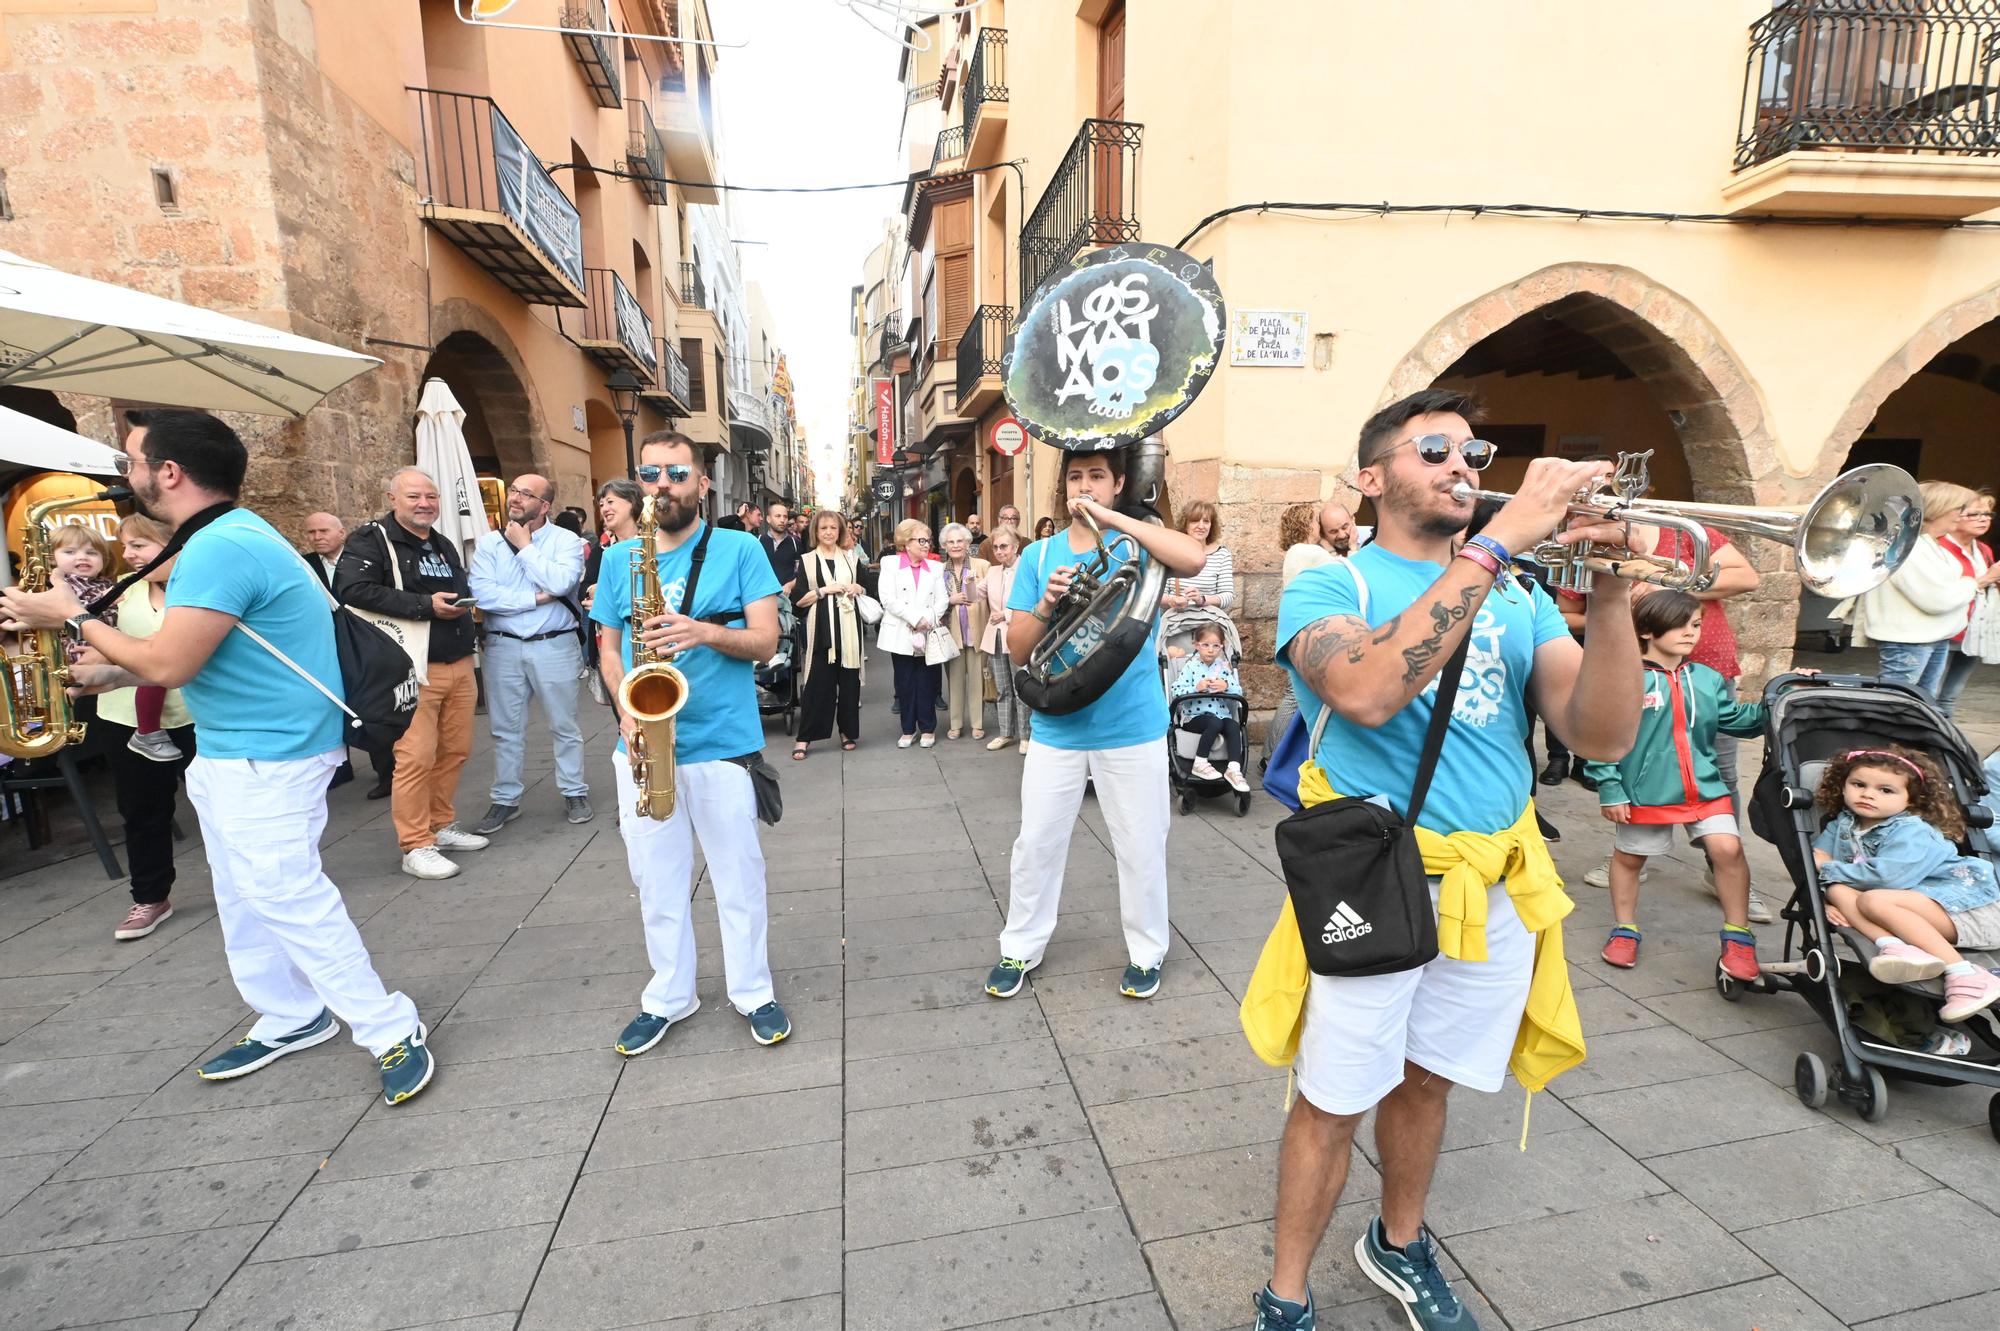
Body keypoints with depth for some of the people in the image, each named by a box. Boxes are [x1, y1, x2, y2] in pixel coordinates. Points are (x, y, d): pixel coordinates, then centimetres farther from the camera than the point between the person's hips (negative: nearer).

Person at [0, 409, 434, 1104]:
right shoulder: (227, 535, 13)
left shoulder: (221, 548, -21)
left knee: (287, 897, -8)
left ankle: (393, 1034, 0)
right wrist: (107, 672, 15)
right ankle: (288, 1019, 31)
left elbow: (168, 665, -20)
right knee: (246, 898, 17)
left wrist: (73, 618, -6)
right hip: (229, 754, 11)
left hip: (268, 759, -11)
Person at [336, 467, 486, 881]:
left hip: (459, 665, 7)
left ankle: (442, 826, 25)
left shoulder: (443, 545, 20)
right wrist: (426, 606, -20)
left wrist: (460, 602, 9)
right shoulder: (370, 540, -4)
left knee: (455, 750, 11)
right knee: (416, 756, -8)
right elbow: (353, 590, -20)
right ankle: (416, 846, 1)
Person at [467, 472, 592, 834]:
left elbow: (561, 582, -21)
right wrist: (536, 598, -14)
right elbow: (481, 593, -10)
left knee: (565, 726, 8)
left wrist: (524, 546, -11)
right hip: (503, 646, 2)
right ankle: (505, 800, 25)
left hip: (555, 645, -2)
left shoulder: (566, 540, -2)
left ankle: (574, 793, 22)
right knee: (506, 730, 12)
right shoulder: (489, 542, 4)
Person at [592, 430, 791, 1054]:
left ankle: (754, 993, 26)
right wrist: (626, 710, -7)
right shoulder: (617, 558, 9)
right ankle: (668, 996, 33)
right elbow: (609, 648, 12)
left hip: (721, 744, -3)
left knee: (738, 879, 7)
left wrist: (705, 632, -24)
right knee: (655, 882, 14)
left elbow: (765, 641, -6)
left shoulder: (739, 550, -1)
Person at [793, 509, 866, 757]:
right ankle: (804, 737, 4)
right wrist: (825, 590, -13)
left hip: (848, 627, 3)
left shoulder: (851, 558, 13)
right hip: (820, 628, -2)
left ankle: (848, 730, 18)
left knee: (849, 680, 5)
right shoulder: (807, 561, 4)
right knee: (817, 681, -3)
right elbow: (800, 600, -1)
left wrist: (857, 588, 0)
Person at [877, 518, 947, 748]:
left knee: (926, 683, 4)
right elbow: (889, 600, -9)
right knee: (905, 683, 6)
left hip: (928, 635, 1)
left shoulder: (935, 567, 11)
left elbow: (942, 600, 2)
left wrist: (928, 619, -14)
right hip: (900, 634, -1)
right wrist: (915, 618, -15)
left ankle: (928, 728, 16)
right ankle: (908, 729, 17)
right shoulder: (890, 564, 2)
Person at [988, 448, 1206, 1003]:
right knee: (1035, 845, 11)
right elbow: (1018, 649, 1)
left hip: (1133, 728, -2)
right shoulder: (1039, 556, 4)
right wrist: (1045, 606, -19)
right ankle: (1020, 949, 30)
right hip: (1057, 729, 2)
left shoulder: (1138, 544, -2)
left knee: (1141, 848, 11)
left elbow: (1193, 559, -25)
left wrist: (1112, 518, -22)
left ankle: (1147, 952, 32)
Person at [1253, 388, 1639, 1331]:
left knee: (1426, 1078, 21)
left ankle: (1399, 1243, 46)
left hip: (1498, 882, 5)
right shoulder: (1328, 587, -6)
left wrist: (1609, 597, -19)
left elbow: (1601, 735, -4)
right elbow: (1368, 693, -29)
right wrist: (1495, 542, -26)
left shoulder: (1519, 600, 8)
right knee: (1335, 1102, 6)